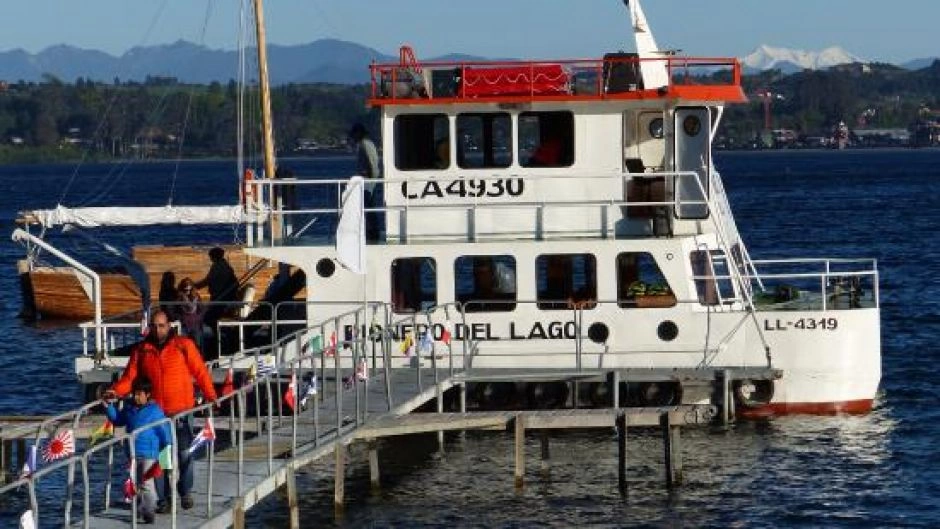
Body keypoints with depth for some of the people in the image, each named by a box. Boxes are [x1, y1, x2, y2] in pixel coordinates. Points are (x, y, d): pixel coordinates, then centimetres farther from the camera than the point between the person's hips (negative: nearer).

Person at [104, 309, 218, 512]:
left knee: (184, 453, 1)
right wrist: (116, 391, -15)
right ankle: (164, 498, 11)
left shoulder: (184, 345, 0)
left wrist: (211, 396, -10)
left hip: (181, 411, -2)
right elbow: (130, 376, 3)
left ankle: (185, 493, 18)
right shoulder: (141, 350, 5)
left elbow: (200, 372, -1)